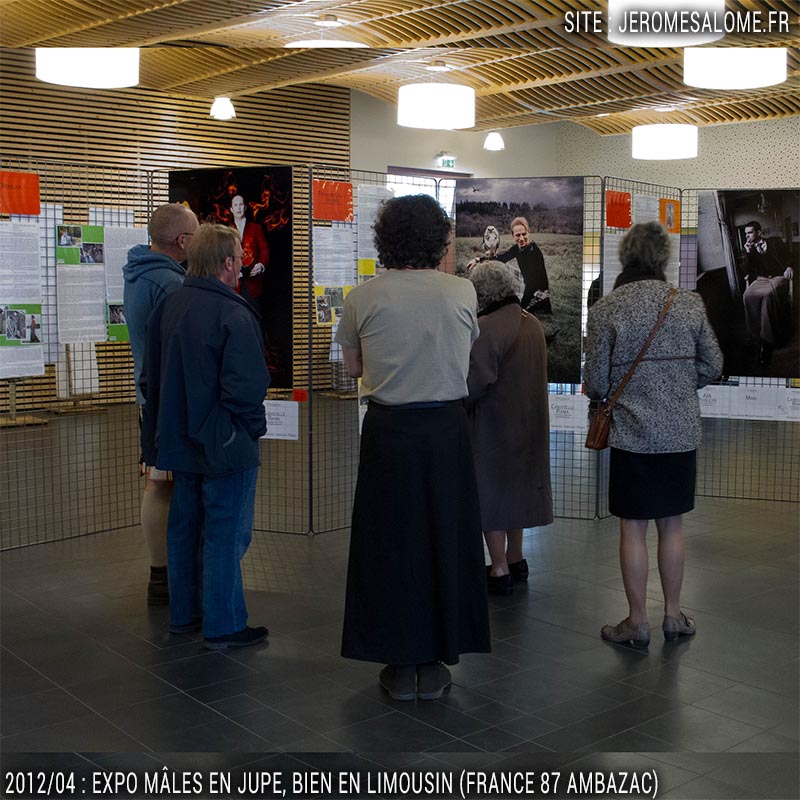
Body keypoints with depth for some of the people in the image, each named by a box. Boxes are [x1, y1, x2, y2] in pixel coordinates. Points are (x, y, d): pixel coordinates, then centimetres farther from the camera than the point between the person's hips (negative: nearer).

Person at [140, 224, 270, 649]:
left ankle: (184, 614, 30)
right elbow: (246, 387, -25)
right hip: (226, 447, -8)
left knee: (184, 529, 18)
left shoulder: (167, 307, 4)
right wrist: (251, 428, -7)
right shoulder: (234, 315, -20)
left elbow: (151, 376, 12)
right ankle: (223, 626, 10)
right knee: (225, 535, 2)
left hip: (180, 440, 8)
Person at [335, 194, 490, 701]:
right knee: (444, 540, 11)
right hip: (447, 430, 1)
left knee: (391, 543, 9)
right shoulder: (462, 293, -3)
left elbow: (352, 367, 6)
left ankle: (401, 666, 17)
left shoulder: (363, 298, -5)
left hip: (388, 431, 0)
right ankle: (434, 665, 19)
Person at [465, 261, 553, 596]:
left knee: (489, 493, 3)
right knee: (516, 487, 20)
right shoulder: (533, 324, 5)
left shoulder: (486, 328, -22)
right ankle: (516, 560, 31)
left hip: (492, 424, -8)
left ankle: (500, 571, 9)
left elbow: (474, 382, -23)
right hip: (528, 422, 8)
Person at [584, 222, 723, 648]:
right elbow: (712, 366, 6)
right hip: (682, 432, 4)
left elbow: (595, 382, -7)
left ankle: (637, 621, 14)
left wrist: (603, 391, 15)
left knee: (633, 529, 6)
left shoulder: (606, 310, -10)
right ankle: (673, 614, 25)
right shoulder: (691, 304, 0)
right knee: (672, 525, 15)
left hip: (632, 433, -3)